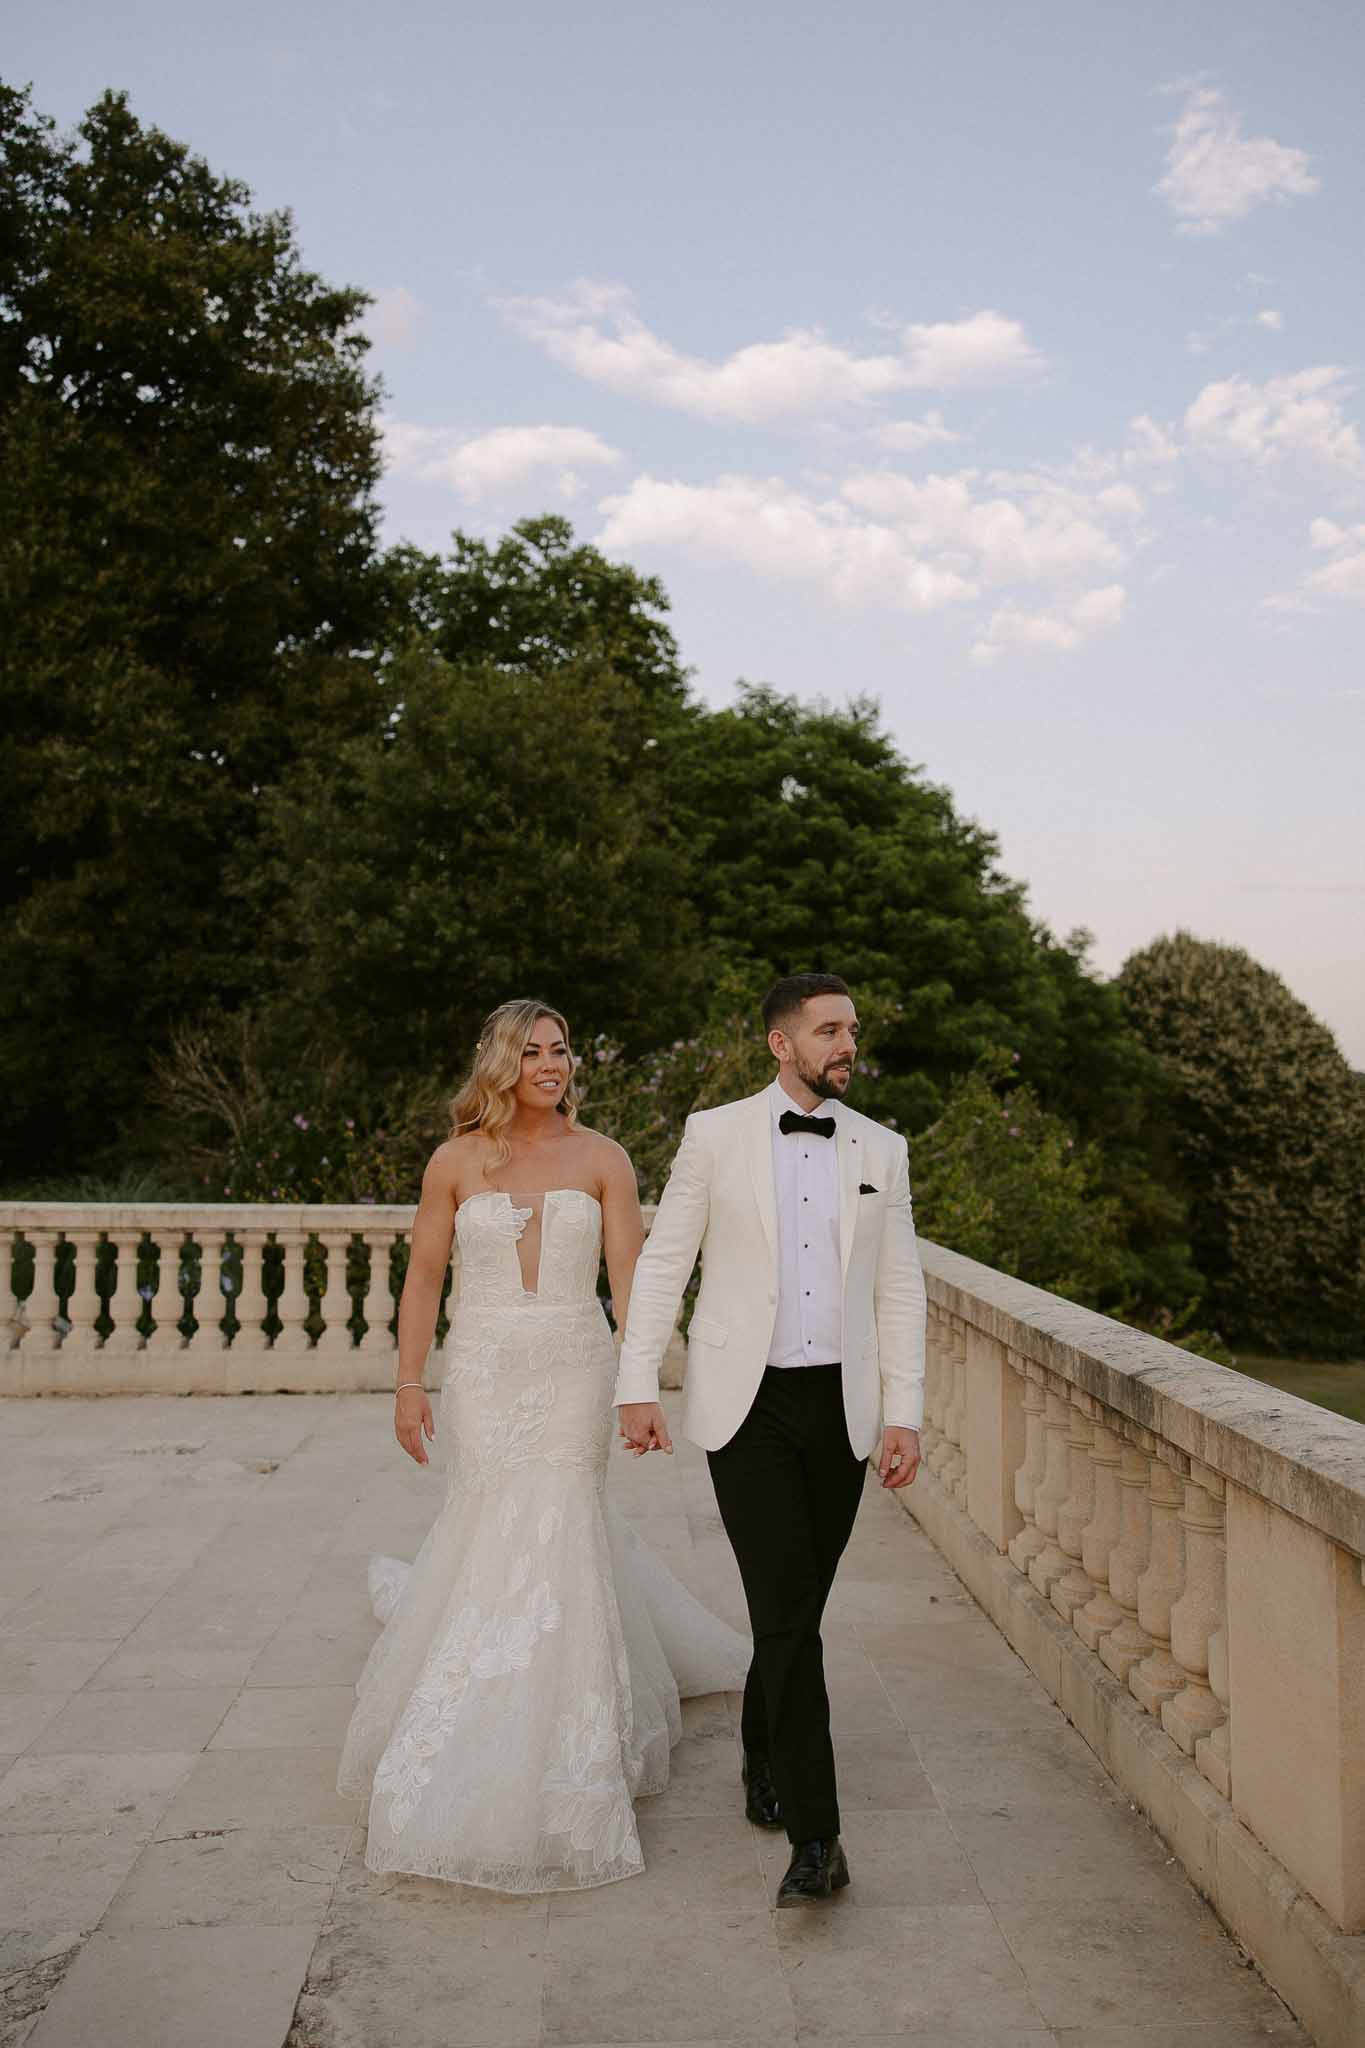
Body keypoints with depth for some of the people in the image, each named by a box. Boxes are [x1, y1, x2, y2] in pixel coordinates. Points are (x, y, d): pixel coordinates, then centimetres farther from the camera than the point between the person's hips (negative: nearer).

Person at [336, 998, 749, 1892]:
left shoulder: (601, 1158, 0)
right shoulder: (457, 1161, 2)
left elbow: (631, 1276, -4)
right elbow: (424, 1278, 5)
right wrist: (409, 1384, 0)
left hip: (574, 1372, -1)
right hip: (484, 1373, 1)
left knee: (556, 1536, -1)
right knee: (494, 1532, 5)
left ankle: (552, 1760, 18)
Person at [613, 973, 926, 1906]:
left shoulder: (881, 1149, 6)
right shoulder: (716, 1134, -1)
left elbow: (900, 1288, 6)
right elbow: (662, 1262, 1)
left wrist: (905, 1415, 1)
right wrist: (638, 1386, -4)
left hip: (842, 1407, 3)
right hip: (747, 1405, -3)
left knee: (798, 1608, 13)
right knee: (787, 1614, -8)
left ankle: (765, 1762, 37)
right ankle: (815, 1836, -2)